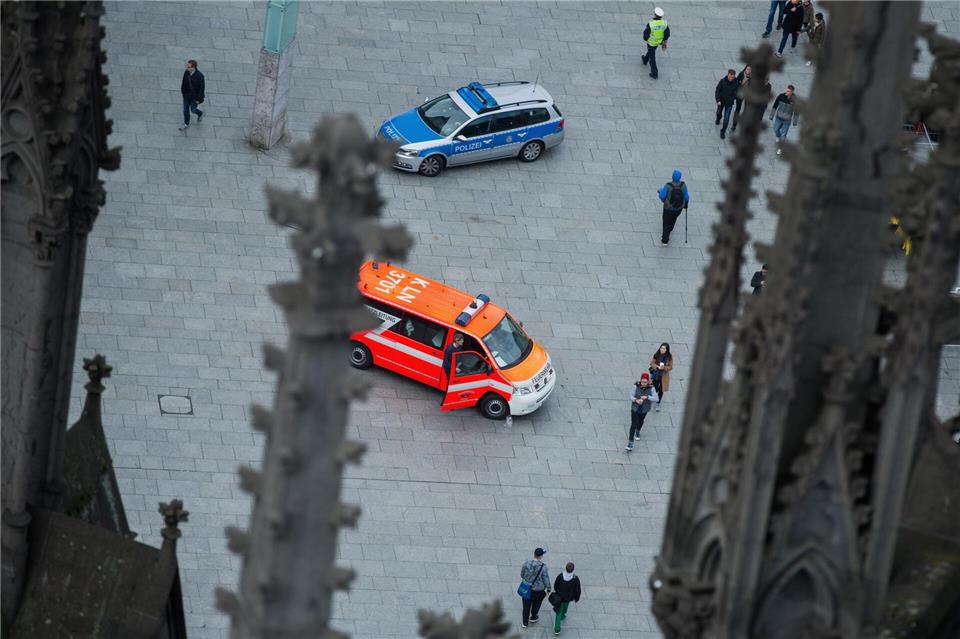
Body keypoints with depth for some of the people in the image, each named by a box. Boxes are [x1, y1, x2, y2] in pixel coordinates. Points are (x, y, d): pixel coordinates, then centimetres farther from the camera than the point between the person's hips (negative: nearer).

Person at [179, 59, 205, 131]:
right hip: (187, 95, 4)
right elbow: (184, 82, 1)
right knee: (186, 110, 14)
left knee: (193, 110, 13)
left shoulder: (199, 76, -31)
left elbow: (202, 87, -20)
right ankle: (186, 124, 35)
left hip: (195, 96, -4)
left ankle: (200, 114, 48)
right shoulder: (186, 72, -16)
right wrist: (183, 91, 10)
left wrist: (198, 99, -14)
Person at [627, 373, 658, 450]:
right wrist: (636, 400, -38)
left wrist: (647, 397, -44)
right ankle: (630, 443, 0)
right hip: (635, 408, -2)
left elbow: (655, 398, -28)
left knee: (640, 421, 28)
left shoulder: (651, 388, -22)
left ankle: (638, 431, 60)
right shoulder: (636, 386, -23)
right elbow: (631, 396, -17)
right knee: (633, 425, -6)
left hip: (644, 409, 2)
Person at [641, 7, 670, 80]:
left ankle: (654, 74, 19)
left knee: (652, 57, 12)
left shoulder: (650, 24, -35)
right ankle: (645, 60, 62)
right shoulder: (664, 23, -23)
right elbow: (667, 34, -13)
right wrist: (664, 42, 5)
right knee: (651, 50, 34)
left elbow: (646, 33, -22)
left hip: (651, 41, -5)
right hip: (659, 41, 5)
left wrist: (645, 39, 2)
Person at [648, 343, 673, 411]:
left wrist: (664, 368, -25)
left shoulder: (669, 357, -11)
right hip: (656, 375, 0)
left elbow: (670, 367, -5)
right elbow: (652, 363, -4)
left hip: (664, 376, 0)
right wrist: (658, 367, -23)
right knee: (655, 389, 3)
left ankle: (658, 404, 27)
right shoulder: (656, 355, -11)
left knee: (661, 390, 10)